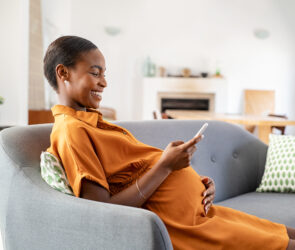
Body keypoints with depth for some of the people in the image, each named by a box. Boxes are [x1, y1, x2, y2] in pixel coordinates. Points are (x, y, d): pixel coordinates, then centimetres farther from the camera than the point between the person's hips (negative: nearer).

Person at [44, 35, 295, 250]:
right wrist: (165, 165, -20)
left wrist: (197, 183, 0)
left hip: (199, 210, 10)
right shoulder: (70, 130, -14)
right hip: (180, 226, -10)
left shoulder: (93, 123, 16)